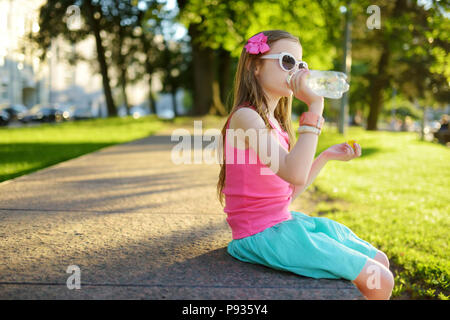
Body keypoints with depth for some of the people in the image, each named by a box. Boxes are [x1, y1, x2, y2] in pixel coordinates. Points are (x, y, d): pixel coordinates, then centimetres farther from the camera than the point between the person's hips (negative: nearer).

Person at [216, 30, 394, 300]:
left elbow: (290, 190, 13)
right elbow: (295, 174, -31)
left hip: (284, 221, 10)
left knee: (381, 262, 12)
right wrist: (315, 107, -28)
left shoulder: (275, 123, 13)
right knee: (380, 282, -10)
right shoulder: (245, 117, -17)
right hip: (262, 234, -10)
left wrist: (327, 156, 4)